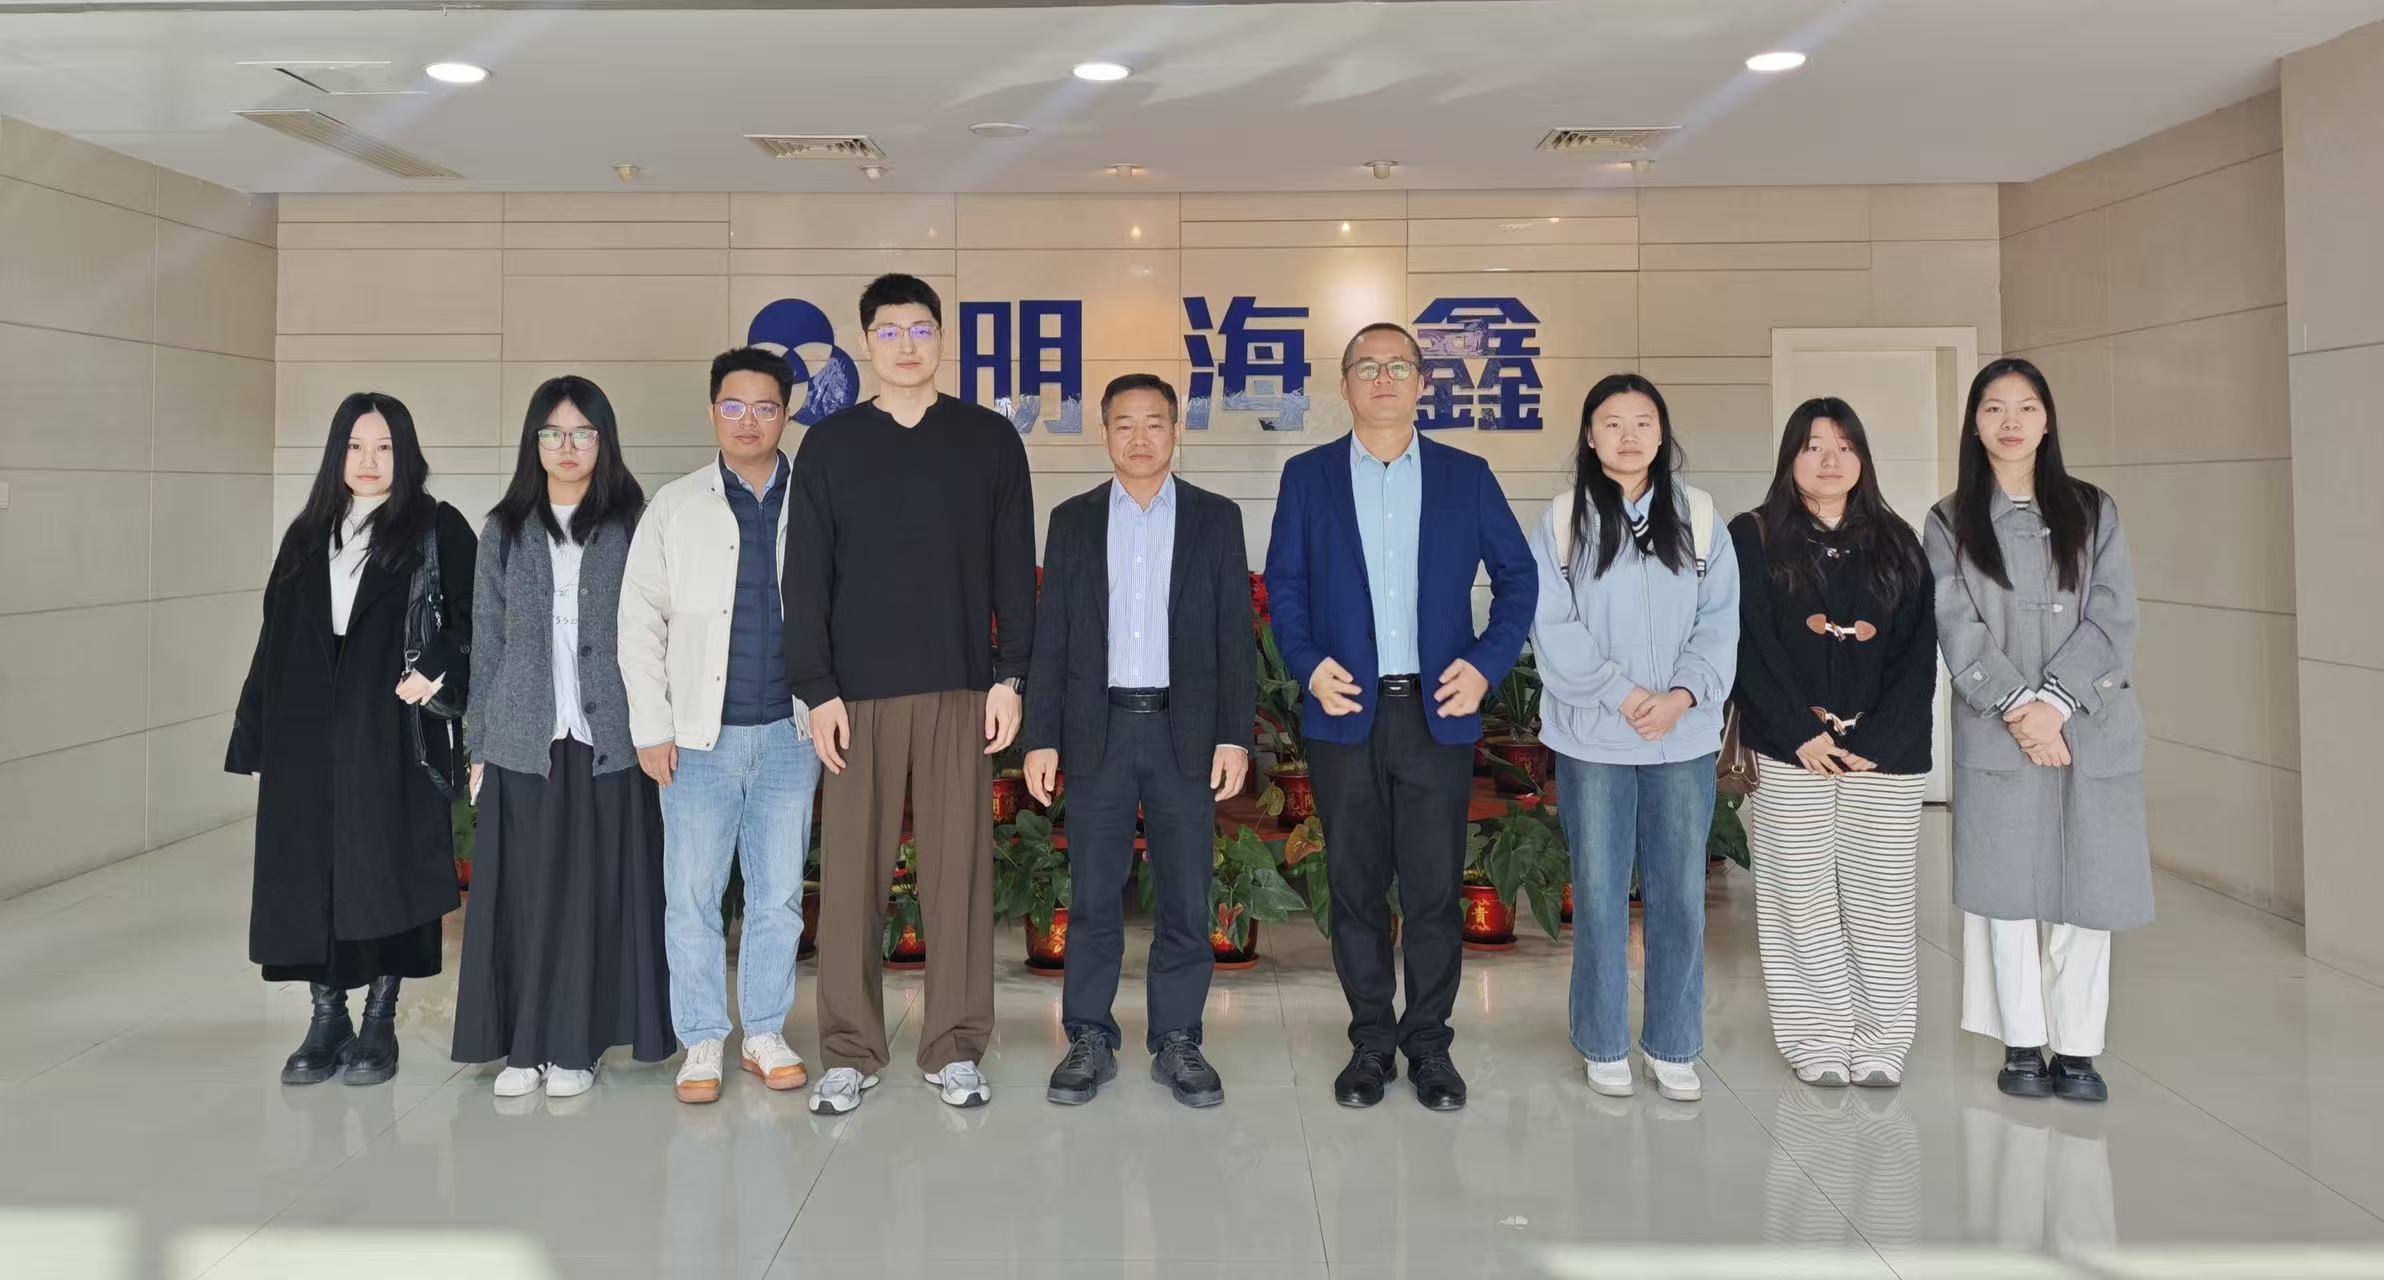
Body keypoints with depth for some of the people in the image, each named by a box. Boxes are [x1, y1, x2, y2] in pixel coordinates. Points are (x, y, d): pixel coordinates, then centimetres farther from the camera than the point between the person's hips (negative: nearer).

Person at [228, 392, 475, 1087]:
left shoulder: (437, 529, 2)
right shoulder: (308, 535, 15)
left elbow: (473, 615, -3)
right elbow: (276, 637, 14)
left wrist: (437, 669, -20)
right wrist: (256, 736, 10)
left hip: (393, 735, -4)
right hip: (307, 736, 4)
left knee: (386, 873, -1)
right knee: (309, 873, 5)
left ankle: (379, 1022, 11)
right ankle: (327, 1018, 17)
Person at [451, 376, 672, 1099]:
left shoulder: (633, 526, 4)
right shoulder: (504, 530, 10)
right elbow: (486, 641, 10)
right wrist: (479, 744, 7)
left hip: (608, 739, -1)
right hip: (523, 740, 2)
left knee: (597, 890, 2)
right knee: (523, 892, 3)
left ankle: (575, 1046, 12)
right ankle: (523, 1046, 14)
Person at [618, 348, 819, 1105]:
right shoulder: (675, 507, 6)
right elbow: (640, 622, 4)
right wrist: (652, 728, -3)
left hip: (791, 731, 0)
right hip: (701, 734, 0)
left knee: (779, 893, 8)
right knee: (693, 896, 3)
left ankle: (766, 1034, 21)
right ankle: (702, 1043, 15)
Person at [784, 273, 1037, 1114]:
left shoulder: (989, 438, 7)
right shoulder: (829, 444, 8)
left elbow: (1015, 567, 5)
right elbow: (806, 577, 5)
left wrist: (1011, 677, -2)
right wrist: (817, 689, -3)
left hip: (961, 689, 0)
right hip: (858, 692, 0)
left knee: (959, 868, 3)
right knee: (851, 871, 1)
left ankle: (954, 1048, 14)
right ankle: (850, 1051, 13)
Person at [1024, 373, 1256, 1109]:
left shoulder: (1216, 518, 5)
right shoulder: (1073, 520, 7)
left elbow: (1235, 634, 2)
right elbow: (1050, 635, 5)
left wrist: (1235, 735, -5)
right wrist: (1041, 738, -1)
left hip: (1185, 730, 0)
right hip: (1098, 730, 1)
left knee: (1185, 897, 4)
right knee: (1093, 896, 5)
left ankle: (1176, 1042, 16)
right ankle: (1090, 1041, 16)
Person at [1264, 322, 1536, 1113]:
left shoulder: (1466, 476, 7)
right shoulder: (1307, 476, 7)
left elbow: (1516, 575, 8)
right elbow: (1284, 583, 6)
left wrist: (1488, 664, -4)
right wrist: (1307, 665, -9)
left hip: (1438, 713, 0)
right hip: (1345, 714, 0)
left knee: (1434, 888, 3)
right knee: (1356, 889, 7)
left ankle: (1430, 1046, 17)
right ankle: (1370, 1044, 19)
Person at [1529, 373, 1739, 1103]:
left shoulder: (1697, 516, 5)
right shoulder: (1563, 520, -1)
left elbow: (1720, 621, 2)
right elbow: (1551, 629, -7)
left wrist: (1685, 693, -13)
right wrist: (1622, 695, -14)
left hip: (1685, 738, 2)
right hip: (1593, 740, -2)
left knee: (1680, 894, 7)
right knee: (1599, 893, 6)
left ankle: (1673, 1047, 22)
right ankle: (1604, 1045, 21)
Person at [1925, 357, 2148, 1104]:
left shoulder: (2093, 512, 9)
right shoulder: (1949, 523, 7)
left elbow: (2113, 618, -1)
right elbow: (1958, 630, -3)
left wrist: (2055, 701, -14)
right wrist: (2018, 706, -15)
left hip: (2090, 730, 1)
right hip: (1997, 733, -1)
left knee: (2084, 888, 2)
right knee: (2008, 887, 2)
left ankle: (2076, 1049, 9)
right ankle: (2022, 1045, 11)